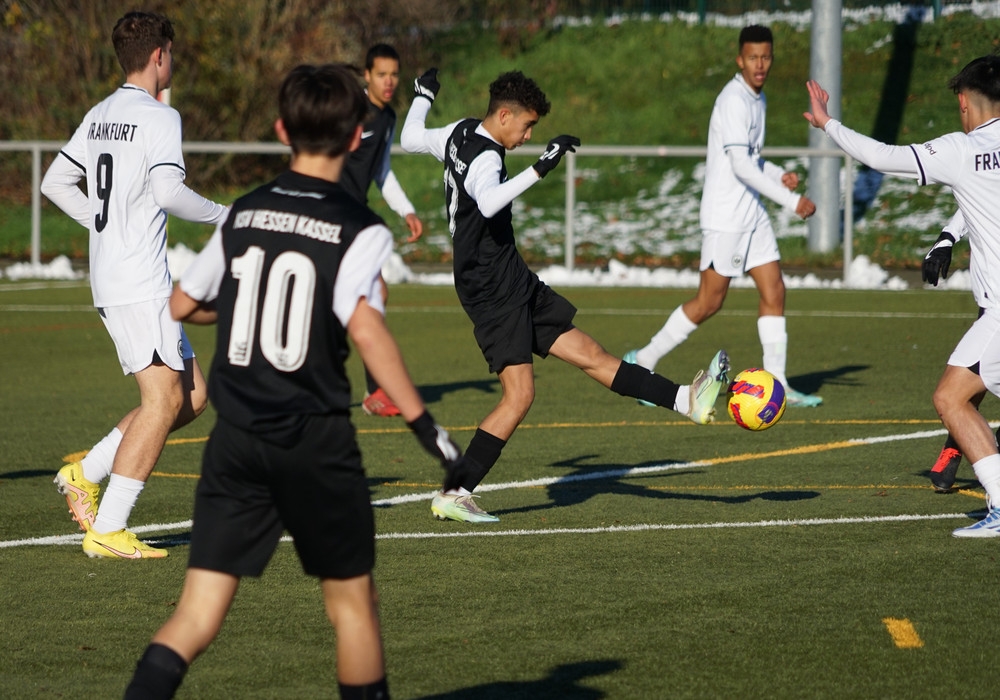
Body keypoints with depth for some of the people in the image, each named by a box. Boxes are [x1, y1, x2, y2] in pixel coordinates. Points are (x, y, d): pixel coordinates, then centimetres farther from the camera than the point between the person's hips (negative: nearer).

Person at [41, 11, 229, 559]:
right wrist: (223, 217, -8)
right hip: (140, 283, -9)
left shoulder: (99, 115, 15)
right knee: (163, 400, -11)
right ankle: (106, 530, -14)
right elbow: (168, 192, -22)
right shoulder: (159, 117, -10)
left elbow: (55, 182, 20)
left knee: (192, 395, 12)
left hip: (109, 281, 9)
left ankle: (86, 473, 10)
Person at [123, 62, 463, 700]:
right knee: (351, 597, 14)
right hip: (316, 440, -3)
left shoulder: (243, 216, 7)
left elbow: (181, 305, 16)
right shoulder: (360, 231, -7)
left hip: (236, 438, 4)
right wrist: (425, 425, -20)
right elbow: (365, 327, -21)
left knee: (199, 612, 0)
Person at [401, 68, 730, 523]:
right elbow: (488, 202, -43)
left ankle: (687, 401, 11)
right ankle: (454, 496, -11)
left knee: (588, 354, 11)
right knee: (519, 394, -13)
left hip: (516, 284, 11)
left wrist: (423, 96, 45)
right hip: (494, 293, -11)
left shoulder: (461, 133, 9)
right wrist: (540, 168, -44)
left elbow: (411, 139, 28)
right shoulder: (483, 158, -20)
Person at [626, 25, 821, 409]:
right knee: (708, 302, -4)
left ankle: (776, 384, 4)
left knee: (774, 291, 3)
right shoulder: (734, 100, -17)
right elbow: (741, 165, -23)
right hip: (725, 215, -9)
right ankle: (642, 362, 8)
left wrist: (779, 175, 5)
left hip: (753, 214, 9)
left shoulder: (758, 100, 12)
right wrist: (791, 201, -24)